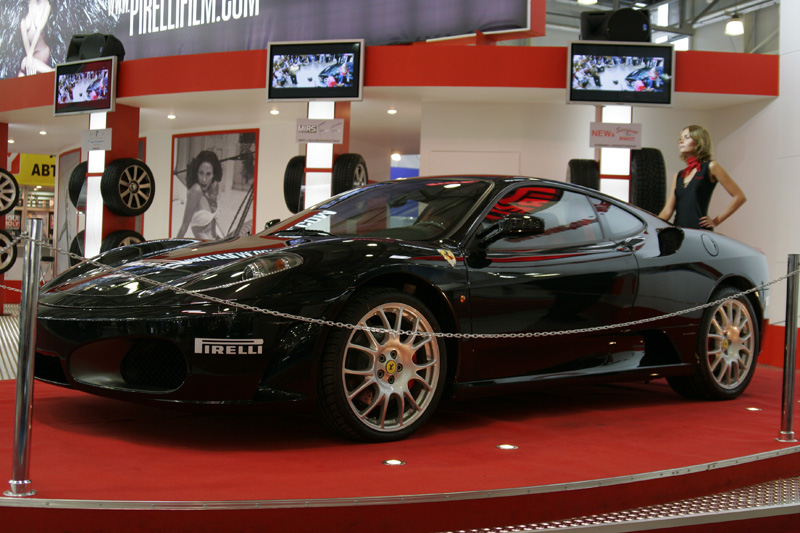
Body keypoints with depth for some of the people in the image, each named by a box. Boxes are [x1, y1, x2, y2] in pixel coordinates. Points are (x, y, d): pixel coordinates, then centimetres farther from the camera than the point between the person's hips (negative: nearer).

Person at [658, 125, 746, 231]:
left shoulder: (710, 167, 3)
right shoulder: (678, 176, 19)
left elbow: (739, 197, 0)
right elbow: (667, 210, 13)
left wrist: (716, 221, -2)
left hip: (700, 231, -6)